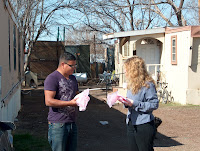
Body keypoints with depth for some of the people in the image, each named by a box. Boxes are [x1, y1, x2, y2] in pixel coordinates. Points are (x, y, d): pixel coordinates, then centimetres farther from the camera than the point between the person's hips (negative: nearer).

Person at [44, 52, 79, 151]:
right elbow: (48, 101, -18)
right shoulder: (52, 78, -10)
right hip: (58, 124, -8)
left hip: (72, 123, 8)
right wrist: (70, 103, -22)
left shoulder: (72, 78, 17)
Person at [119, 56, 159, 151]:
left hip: (144, 126, -8)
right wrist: (127, 103, -1)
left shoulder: (148, 85, -14)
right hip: (131, 124, 8)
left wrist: (135, 104, -21)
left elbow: (154, 104, -17)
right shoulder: (131, 85, 12)